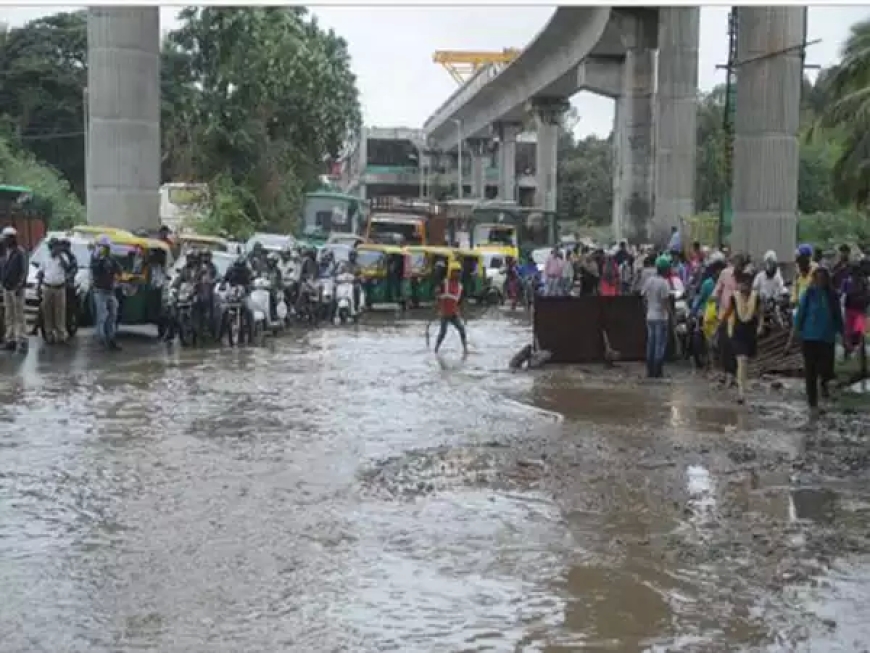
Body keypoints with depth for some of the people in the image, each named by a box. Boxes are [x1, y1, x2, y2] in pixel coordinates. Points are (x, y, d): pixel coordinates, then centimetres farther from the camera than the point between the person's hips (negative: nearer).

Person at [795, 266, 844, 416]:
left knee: (827, 370, -4)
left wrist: (841, 333, 9)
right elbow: (800, 313, -4)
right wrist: (796, 332, -7)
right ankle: (813, 404, 12)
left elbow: (838, 316, 9)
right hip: (810, 337, -2)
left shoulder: (832, 295, 2)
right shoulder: (808, 294, -5)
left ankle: (823, 382, 33)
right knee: (810, 373, 1)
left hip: (827, 338, 2)